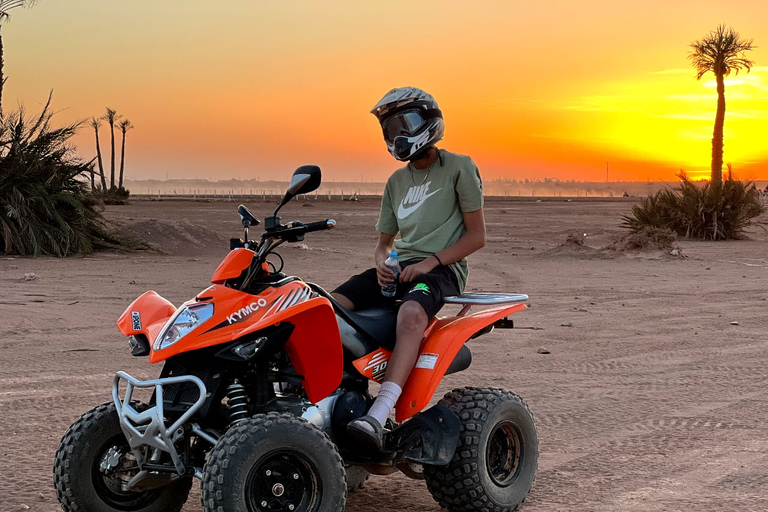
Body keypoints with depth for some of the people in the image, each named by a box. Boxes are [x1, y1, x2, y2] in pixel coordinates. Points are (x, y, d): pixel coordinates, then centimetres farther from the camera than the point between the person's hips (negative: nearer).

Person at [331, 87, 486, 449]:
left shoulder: (459, 168, 4)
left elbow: (476, 235, -2)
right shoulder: (396, 182, 22)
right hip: (399, 266, 7)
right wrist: (381, 261, -2)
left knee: (411, 314, -40)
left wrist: (430, 262, -15)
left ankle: (378, 418, -52)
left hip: (442, 269, -6)